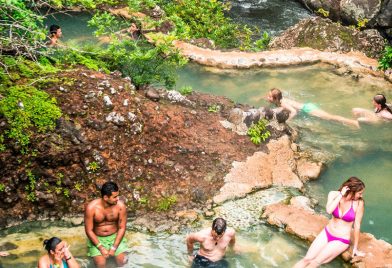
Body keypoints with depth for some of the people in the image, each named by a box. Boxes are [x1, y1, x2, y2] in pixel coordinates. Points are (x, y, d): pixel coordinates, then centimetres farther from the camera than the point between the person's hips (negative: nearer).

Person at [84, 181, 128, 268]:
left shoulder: (120, 206, -19)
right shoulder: (91, 208, -24)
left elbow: (122, 228, -11)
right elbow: (89, 230, -16)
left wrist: (114, 248, -17)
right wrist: (101, 248, -21)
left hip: (115, 236, 2)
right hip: (97, 238, -2)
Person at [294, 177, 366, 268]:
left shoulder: (359, 203, -17)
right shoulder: (334, 194, -11)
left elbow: (357, 226, -9)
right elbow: (329, 210, -29)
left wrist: (355, 248, -3)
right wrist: (341, 195, -27)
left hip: (341, 241, -3)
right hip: (326, 233, 3)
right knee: (307, 259, -8)